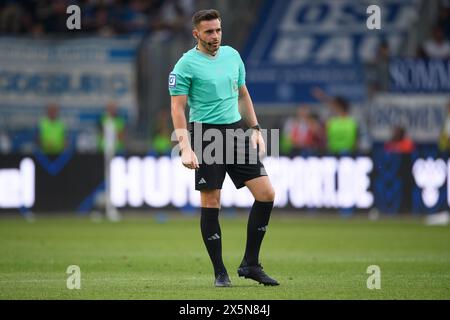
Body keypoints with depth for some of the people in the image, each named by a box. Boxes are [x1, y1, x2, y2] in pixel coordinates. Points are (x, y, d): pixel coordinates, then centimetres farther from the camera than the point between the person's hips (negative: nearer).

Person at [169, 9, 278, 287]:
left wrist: (255, 129, 15)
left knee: (267, 194, -2)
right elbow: (177, 108, -9)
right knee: (211, 204, -4)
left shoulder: (232, 55, 11)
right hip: (206, 134, -6)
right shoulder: (186, 65, -7)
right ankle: (220, 272, 7)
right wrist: (185, 148, -17)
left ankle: (251, 264, 8)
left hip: (236, 130, 6)